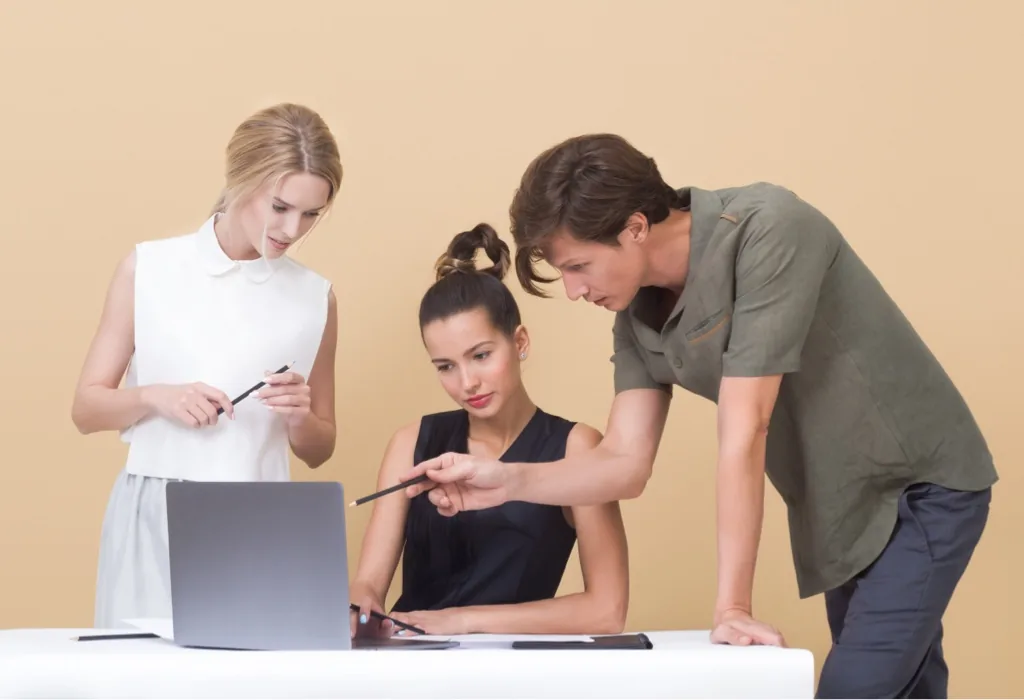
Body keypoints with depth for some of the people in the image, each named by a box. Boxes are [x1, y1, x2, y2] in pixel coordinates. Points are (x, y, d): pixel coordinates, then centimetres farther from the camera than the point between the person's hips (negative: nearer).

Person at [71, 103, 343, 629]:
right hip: (152, 521, -1)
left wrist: (300, 416, -7)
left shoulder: (314, 297, 6)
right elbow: (86, 409, 4)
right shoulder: (148, 269, 2)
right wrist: (153, 397, -14)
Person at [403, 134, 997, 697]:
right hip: (842, 508, 7)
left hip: (923, 486, -7)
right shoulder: (638, 313, -4)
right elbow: (627, 464, -2)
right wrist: (508, 480, -18)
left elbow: (743, 434, -28)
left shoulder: (766, 230, -27)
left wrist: (732, 606, -27)